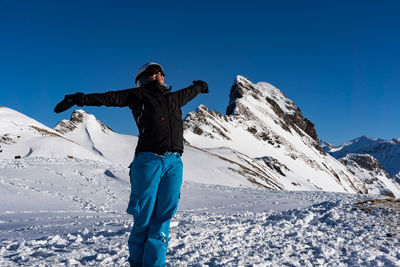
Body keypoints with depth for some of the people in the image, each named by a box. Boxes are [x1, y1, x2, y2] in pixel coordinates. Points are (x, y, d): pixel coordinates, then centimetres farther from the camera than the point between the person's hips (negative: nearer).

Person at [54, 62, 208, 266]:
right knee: (143, 220, 0)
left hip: (174, 164, 4)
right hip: (149, 161, -4)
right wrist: (78, 99, -1)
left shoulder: (174, 98, 28)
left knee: (162, 221, 0)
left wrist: (199, 87, 68)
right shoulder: (138, 95, 14)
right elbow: (108, 97, 8)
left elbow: (189, 92, 48)